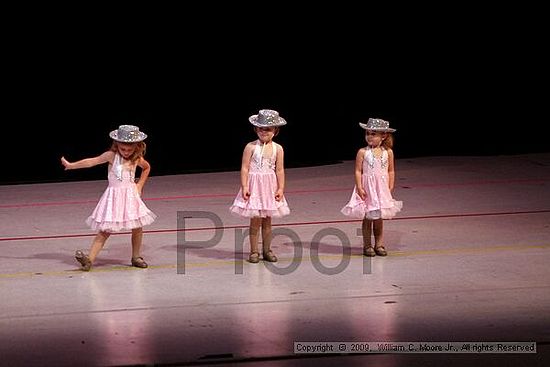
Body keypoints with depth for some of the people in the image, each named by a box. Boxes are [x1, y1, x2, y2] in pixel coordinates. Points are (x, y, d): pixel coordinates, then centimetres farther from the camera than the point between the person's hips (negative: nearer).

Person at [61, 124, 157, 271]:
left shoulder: (137, 159, 3)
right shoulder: (112, 155, -9)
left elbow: (147, 167, 24)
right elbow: (92, 161, -12)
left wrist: (140, 184, 13)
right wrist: (71, 165, -15)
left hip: (131, 195, 3)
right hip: (114, 197, -3)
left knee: (137, 227, 2)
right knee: (105, 230, -9)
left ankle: (136, 257, 21)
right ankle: (89, 259, -14)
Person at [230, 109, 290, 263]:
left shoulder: (278, 149, 0)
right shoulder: (251, 147, -6)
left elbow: (279, 170, 2)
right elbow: (245, 168, -7)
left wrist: (281, 188, -3)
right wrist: (244, 187, -13)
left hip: (270, 187, 2)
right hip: (254, 186, -2)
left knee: (267, 221, 10)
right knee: (255, 220, -1)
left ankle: (267, 250, 19)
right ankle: (254, 251, 7)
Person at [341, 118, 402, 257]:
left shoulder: (388, 152, 0)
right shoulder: (363, 152, -6)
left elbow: (391, 171, 6)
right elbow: (358, 171, -6)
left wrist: (390, 188, 1)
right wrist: (360, 188, -13)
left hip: (382, 189, 2)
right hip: (367, 188, -2)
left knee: (379, 219, 9)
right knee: (367, 218, 3)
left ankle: (379, 245, 17)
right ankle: (367, 245, 11)